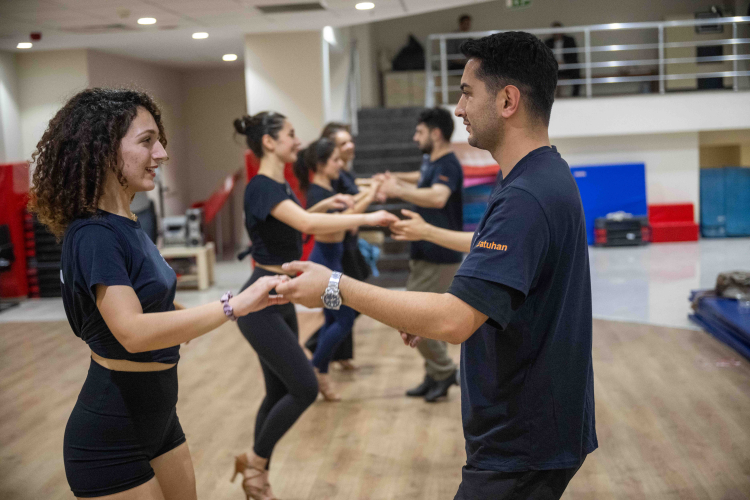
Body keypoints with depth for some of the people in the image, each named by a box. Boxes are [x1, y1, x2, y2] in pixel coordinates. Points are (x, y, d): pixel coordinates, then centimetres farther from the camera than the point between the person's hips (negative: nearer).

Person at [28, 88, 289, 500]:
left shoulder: (127, 226, 6)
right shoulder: (93, 234, -21)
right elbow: (133, 332, -33)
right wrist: (234, 305, -36)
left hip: (156, 416, 8)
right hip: (111, 439, -8)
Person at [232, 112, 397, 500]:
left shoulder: (280, 186, 11)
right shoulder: (261, 187, -18)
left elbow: (297, 222, 29)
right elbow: (307, 225, -34)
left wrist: (322, 206, 13)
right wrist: (366, 218, -30)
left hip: (281, 301, 10)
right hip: (261, 303, -10)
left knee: (280, 392, 13)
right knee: (305, 387, -10)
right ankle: (255, 460, 11)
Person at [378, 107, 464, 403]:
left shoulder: (448, 165, -19)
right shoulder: (432, 163, 11)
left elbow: (437, 197, -40)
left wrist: (399, 191, -34)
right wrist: (397, 179, 27)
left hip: (439, 260, -10)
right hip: (426, 256, 10)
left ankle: (444, 371, 7)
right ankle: (436, 377, 25)